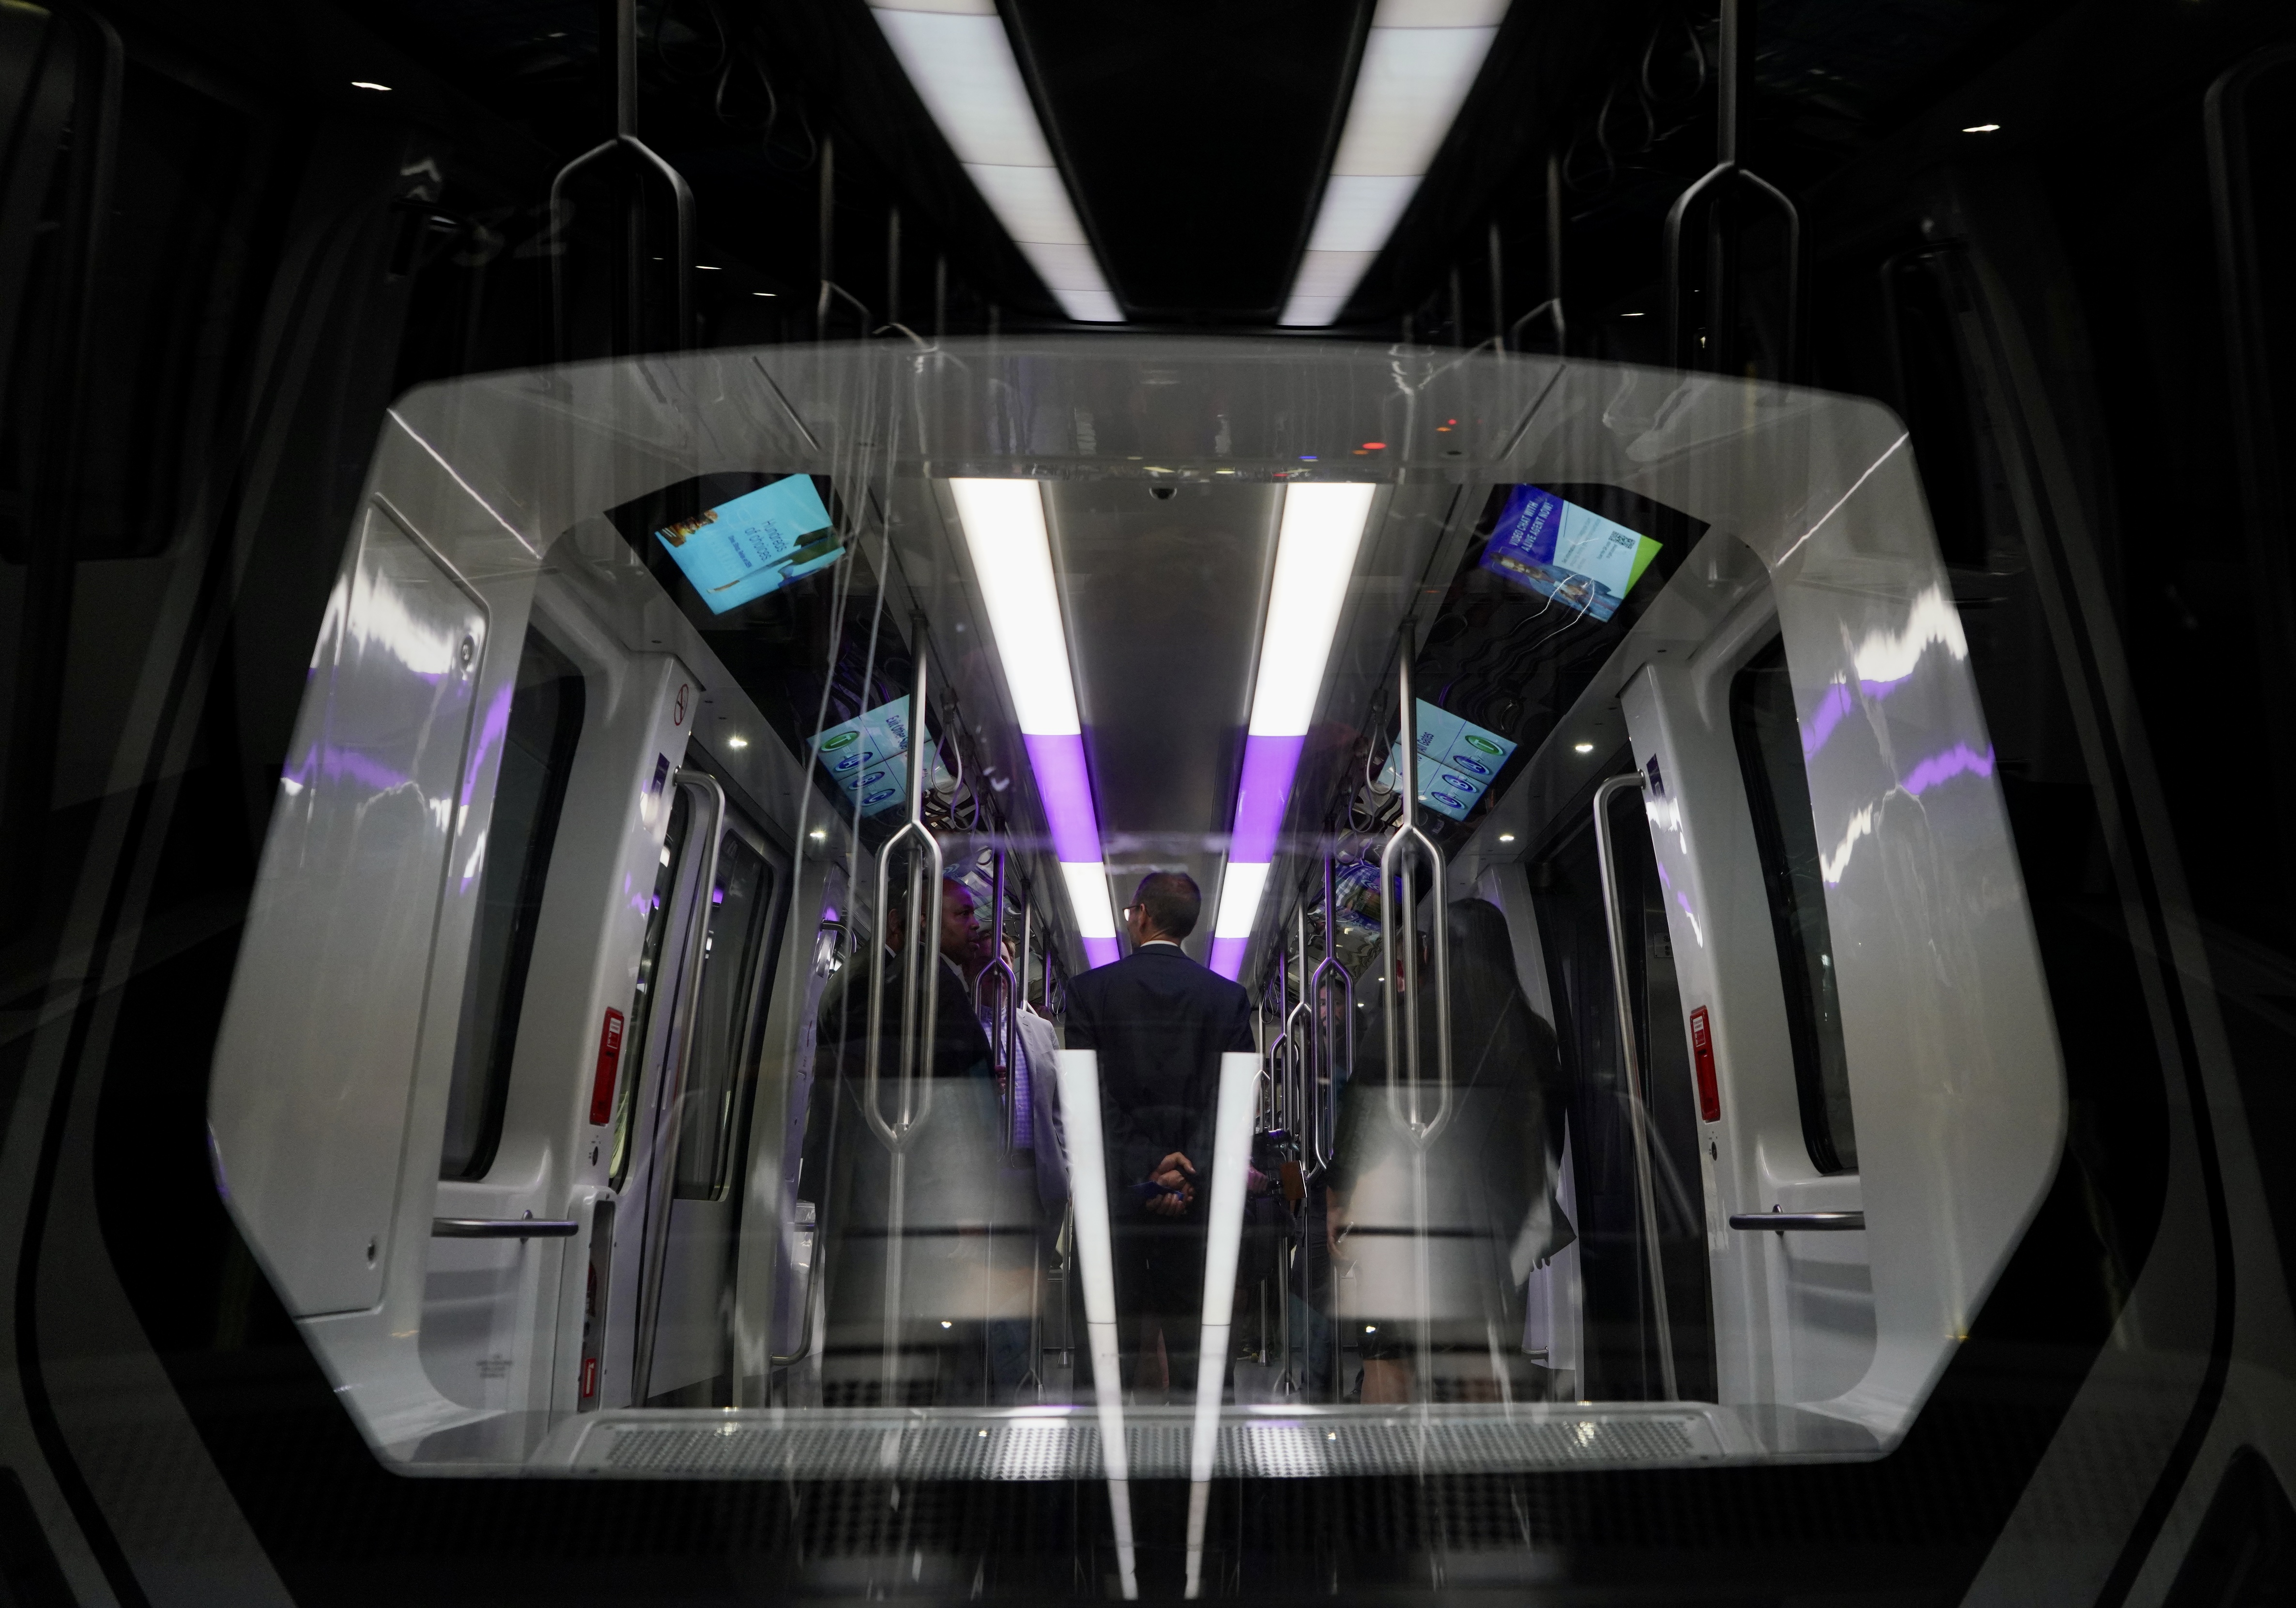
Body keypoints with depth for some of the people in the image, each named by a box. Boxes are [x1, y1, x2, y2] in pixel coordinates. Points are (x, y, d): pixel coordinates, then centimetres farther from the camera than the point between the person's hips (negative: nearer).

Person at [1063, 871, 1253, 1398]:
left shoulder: (1090, 989, -3)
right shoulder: (1229, 996, 2)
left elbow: (1091, 1095, -9)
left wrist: (1137, 1171, -12)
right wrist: (1190, 1169, -13)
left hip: (1115, 1184, -1)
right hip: (1196, 1193, 2)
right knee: (1189, 1337, 11)